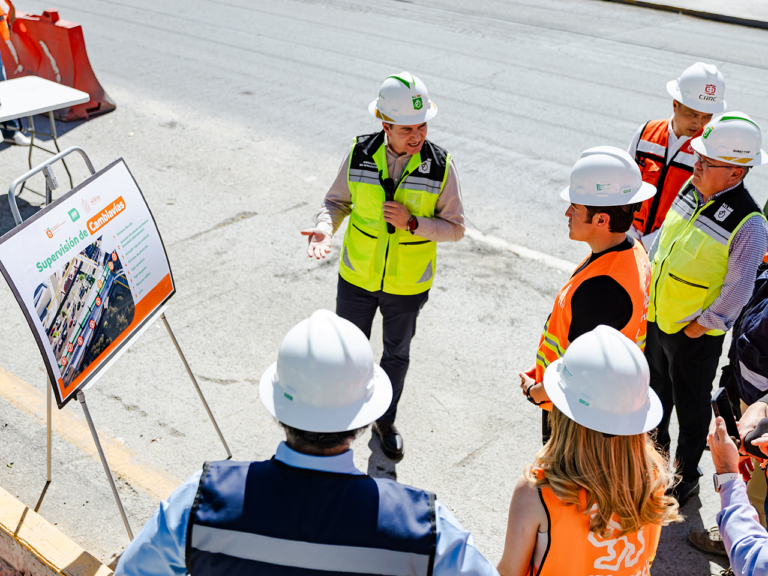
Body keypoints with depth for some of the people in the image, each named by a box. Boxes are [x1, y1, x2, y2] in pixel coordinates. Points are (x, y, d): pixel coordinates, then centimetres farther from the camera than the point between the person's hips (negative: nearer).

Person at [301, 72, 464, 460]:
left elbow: (454, 228, -10)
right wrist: (325, 228, -22)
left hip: (408, 285, 0)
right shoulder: (359, 155, -14)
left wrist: (412, 223, -27)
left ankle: (385, 420, 45)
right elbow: (337, 200, -1)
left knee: (396, 353, 20)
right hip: (357, 277, 1)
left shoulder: (440, 166, -17)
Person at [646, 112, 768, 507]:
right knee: (657, 386, 27)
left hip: (695, 334, -7)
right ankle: (656, 444, 54)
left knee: (691, 405, 13)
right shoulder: (692, 189, -5)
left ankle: (687, 477, 35)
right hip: (657, 315, 7)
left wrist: (704, 323, -14)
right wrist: (648, 278, 11)